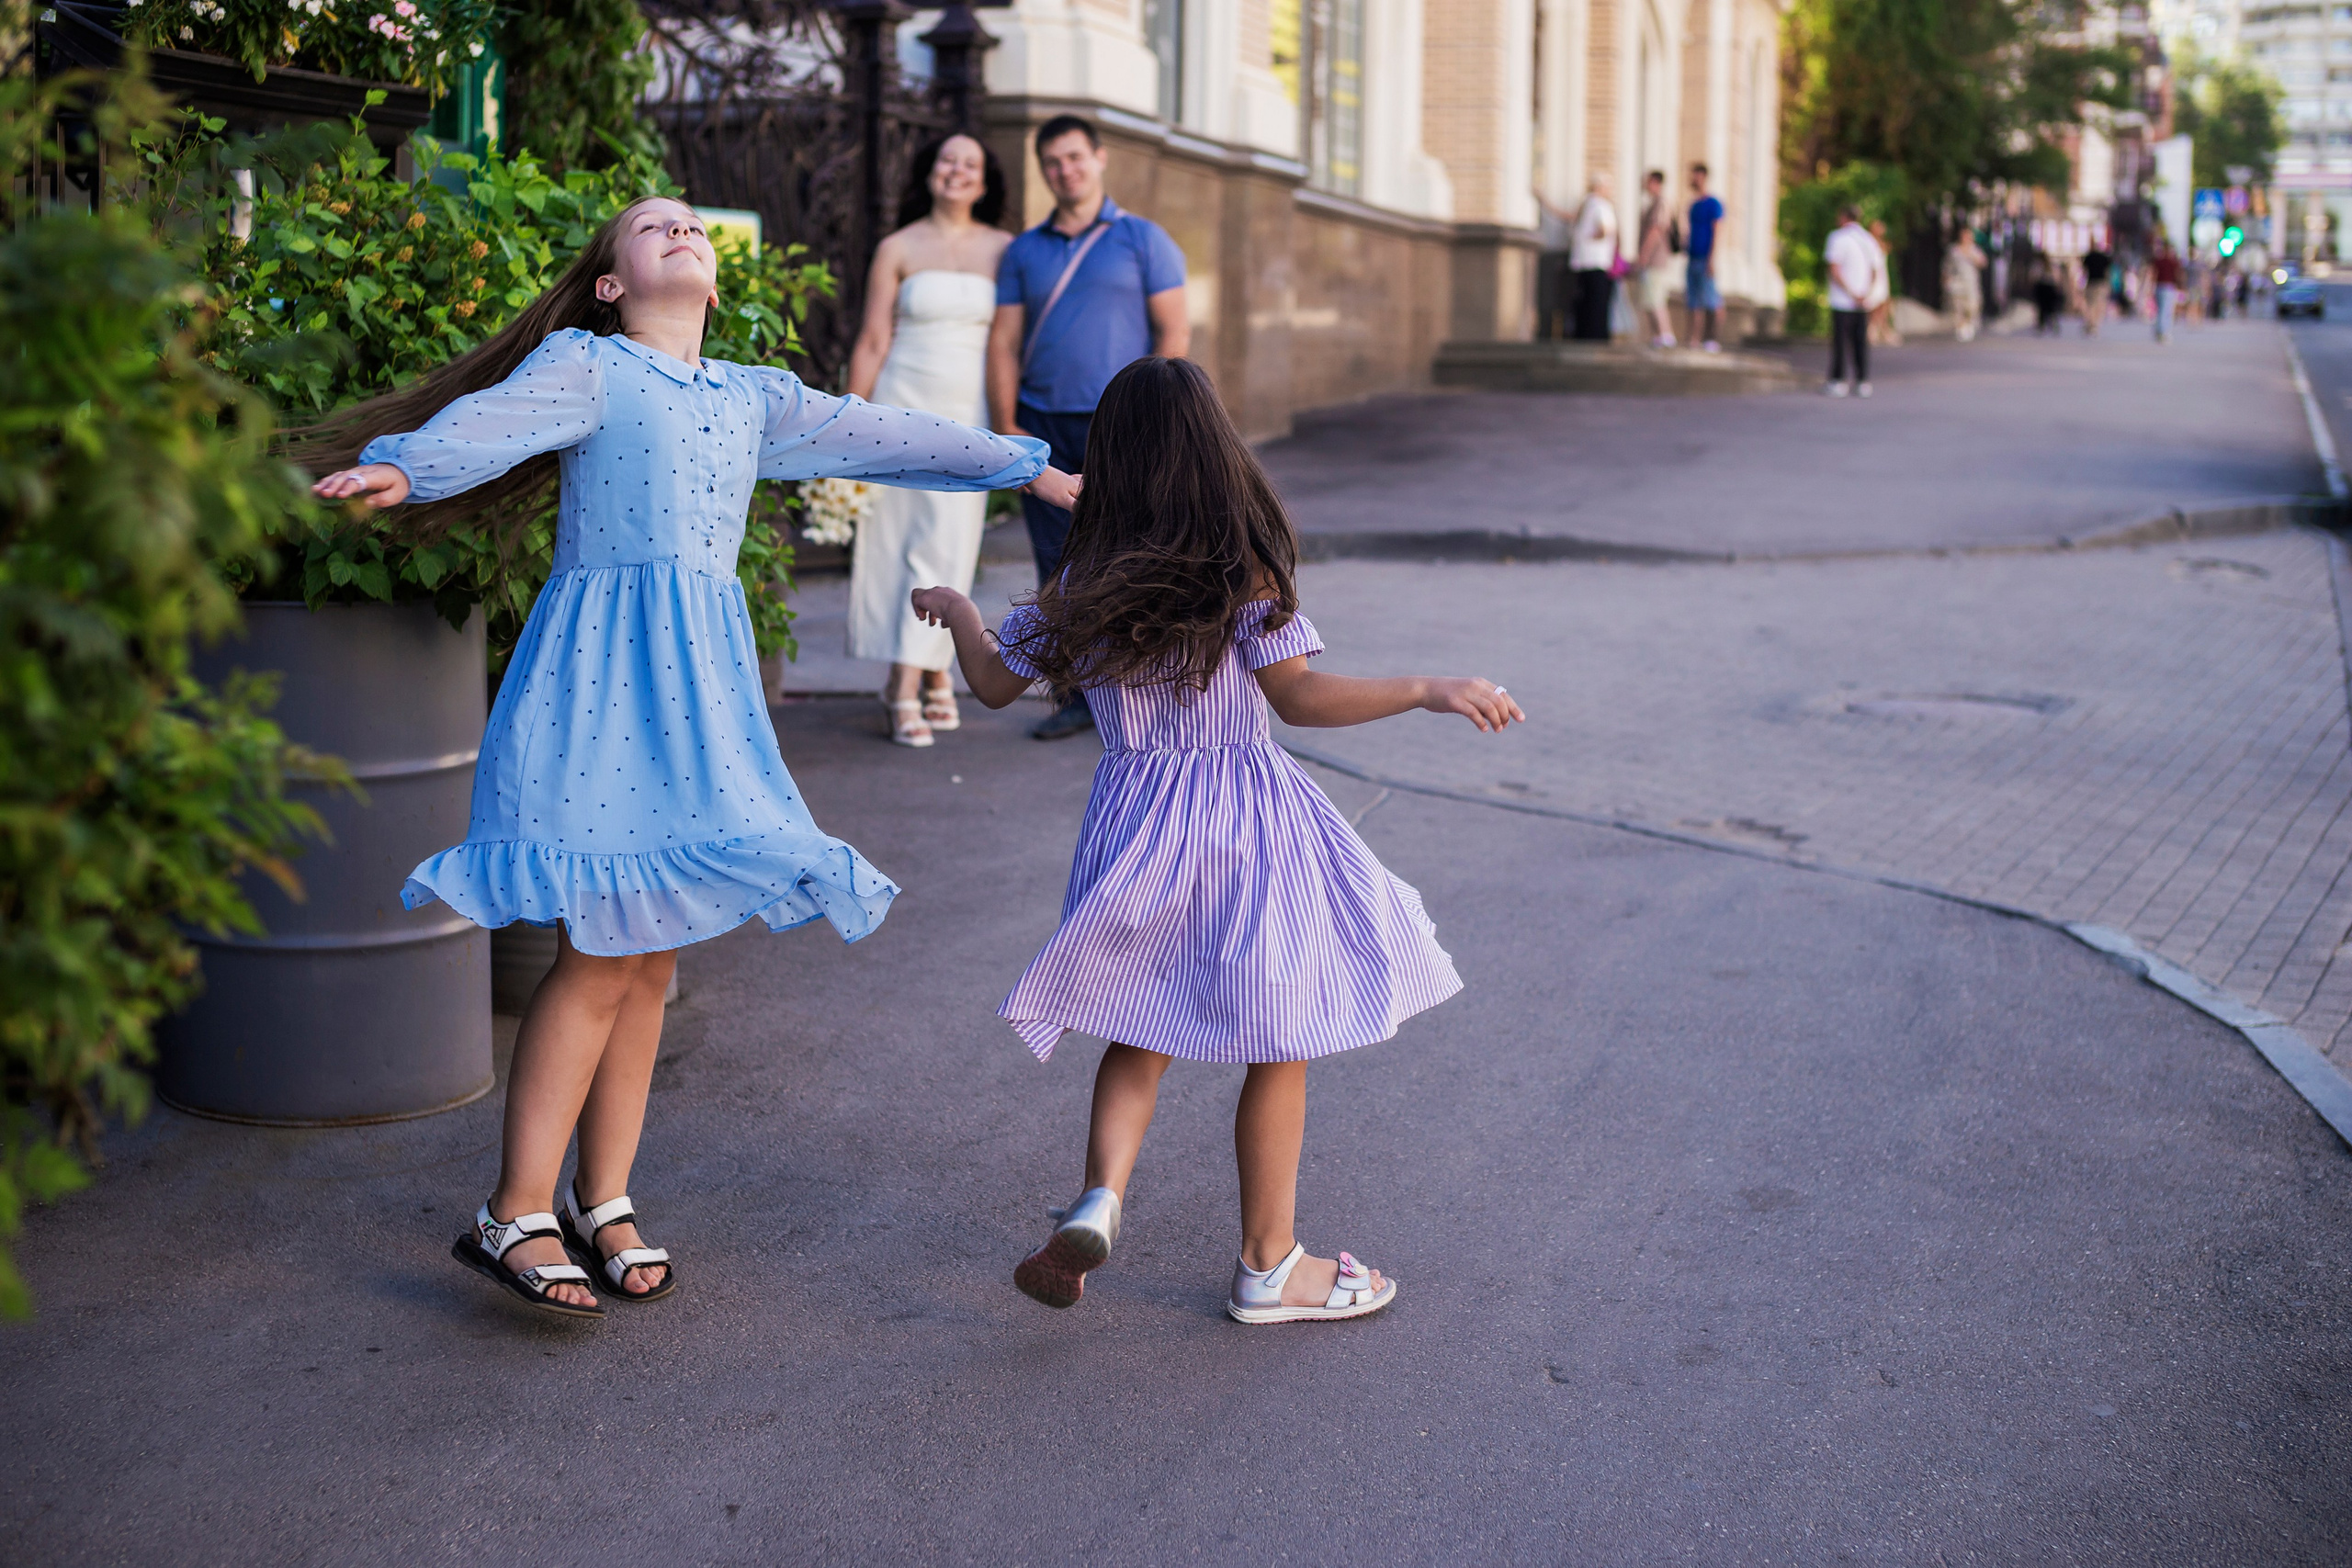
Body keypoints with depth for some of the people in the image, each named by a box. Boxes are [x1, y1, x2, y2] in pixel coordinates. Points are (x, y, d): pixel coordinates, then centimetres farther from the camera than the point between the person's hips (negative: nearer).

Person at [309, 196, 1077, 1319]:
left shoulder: (755, 400, 22)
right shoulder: (587, 365, 3)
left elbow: (882, 434, 29)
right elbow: (494, 418, -16)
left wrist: (1032, 468, 36)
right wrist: (401, 467, -37)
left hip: (700, 679, 6)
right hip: (603, 669, -6)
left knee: (650, 959, 8)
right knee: (600, 955, -10)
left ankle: (603, 1202, 18)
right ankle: (515, 1216, 0)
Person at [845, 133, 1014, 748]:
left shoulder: (1006, 251, 8)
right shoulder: (898, 249, 4)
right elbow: (872, 342, 3)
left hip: (971, 418, 1)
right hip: (905, 408, -1)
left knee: (950, 544, -4)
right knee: (898, 540, -2)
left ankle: (907, 681, 2)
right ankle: (933, 673, 6)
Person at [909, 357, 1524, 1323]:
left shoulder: (1080, 587, 0)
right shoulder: (1248, 575, -11)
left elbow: (994, 684, 11)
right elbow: (1298, 695, -17)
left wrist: (956, 609, 29)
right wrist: (1429, 691, -15)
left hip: (1137, 825, 4)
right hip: (1249, 827, -4)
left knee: (1141, 1032, 19)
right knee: (1278, 1046, 9)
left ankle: (1100, 1197, -4)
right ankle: (1268, 1267, 17)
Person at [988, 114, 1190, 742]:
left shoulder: (1142, 240, 5)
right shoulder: (1023, 252, 14)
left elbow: (1175, 331, 0)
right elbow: (1003, 342, 11)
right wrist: (1007, 427, 1)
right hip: (1041, 428, 3)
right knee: (1059, 568, 3)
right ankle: (1076, 696, 11)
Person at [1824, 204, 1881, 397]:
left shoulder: (1838, 237, -6)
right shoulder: (1868, 239, 13)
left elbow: (1835, 270, -15)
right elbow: (1878, 270, 10)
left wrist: (1851, 293, -12)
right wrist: (1867, 293, -1)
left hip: (1842, 301, -5)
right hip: (1864, 304, 5)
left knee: (1840, 341, -1)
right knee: (1861, 342, 8)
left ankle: (1837, 381, 0)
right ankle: (1862, 382, 8)